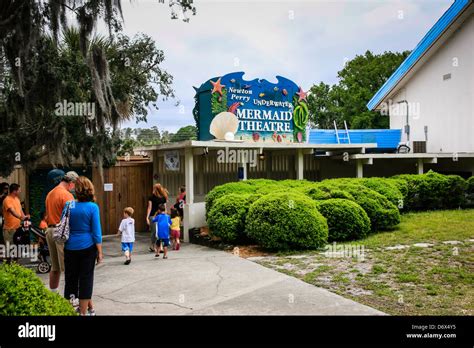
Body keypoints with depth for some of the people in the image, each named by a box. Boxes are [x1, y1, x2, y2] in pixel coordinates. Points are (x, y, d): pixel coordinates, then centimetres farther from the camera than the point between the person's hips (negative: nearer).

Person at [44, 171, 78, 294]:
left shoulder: (50, 194, 15)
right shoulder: (67, 195, -13)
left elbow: (48, 215, 18)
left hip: (50, 230, 9)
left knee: (55, 267, 16)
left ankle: (53, 294, 24)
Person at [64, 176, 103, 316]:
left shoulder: (68, 205, -1)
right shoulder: (93, 207, -10)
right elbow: (96, 232, -10)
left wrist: (64, 246, 17)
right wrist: (100, 252, -4)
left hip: (70, 247, 3)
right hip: (87, 247, -3)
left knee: (70, 278, 15)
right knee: (86, 278, 7)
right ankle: (83, 311, 14)